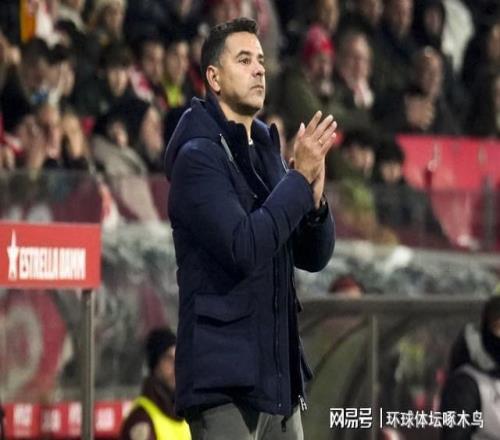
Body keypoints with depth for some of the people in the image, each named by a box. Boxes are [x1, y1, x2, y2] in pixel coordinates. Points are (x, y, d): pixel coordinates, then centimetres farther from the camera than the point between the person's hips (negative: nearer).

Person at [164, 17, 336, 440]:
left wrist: (314, 197, -7)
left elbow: (314, 257, 12)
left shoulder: (267, 152, 15)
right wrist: (300, 176, -17)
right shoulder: (199, 156, -9)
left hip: (279, 372, 8)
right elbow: (244, 248, -22)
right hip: (225, 376, -8)